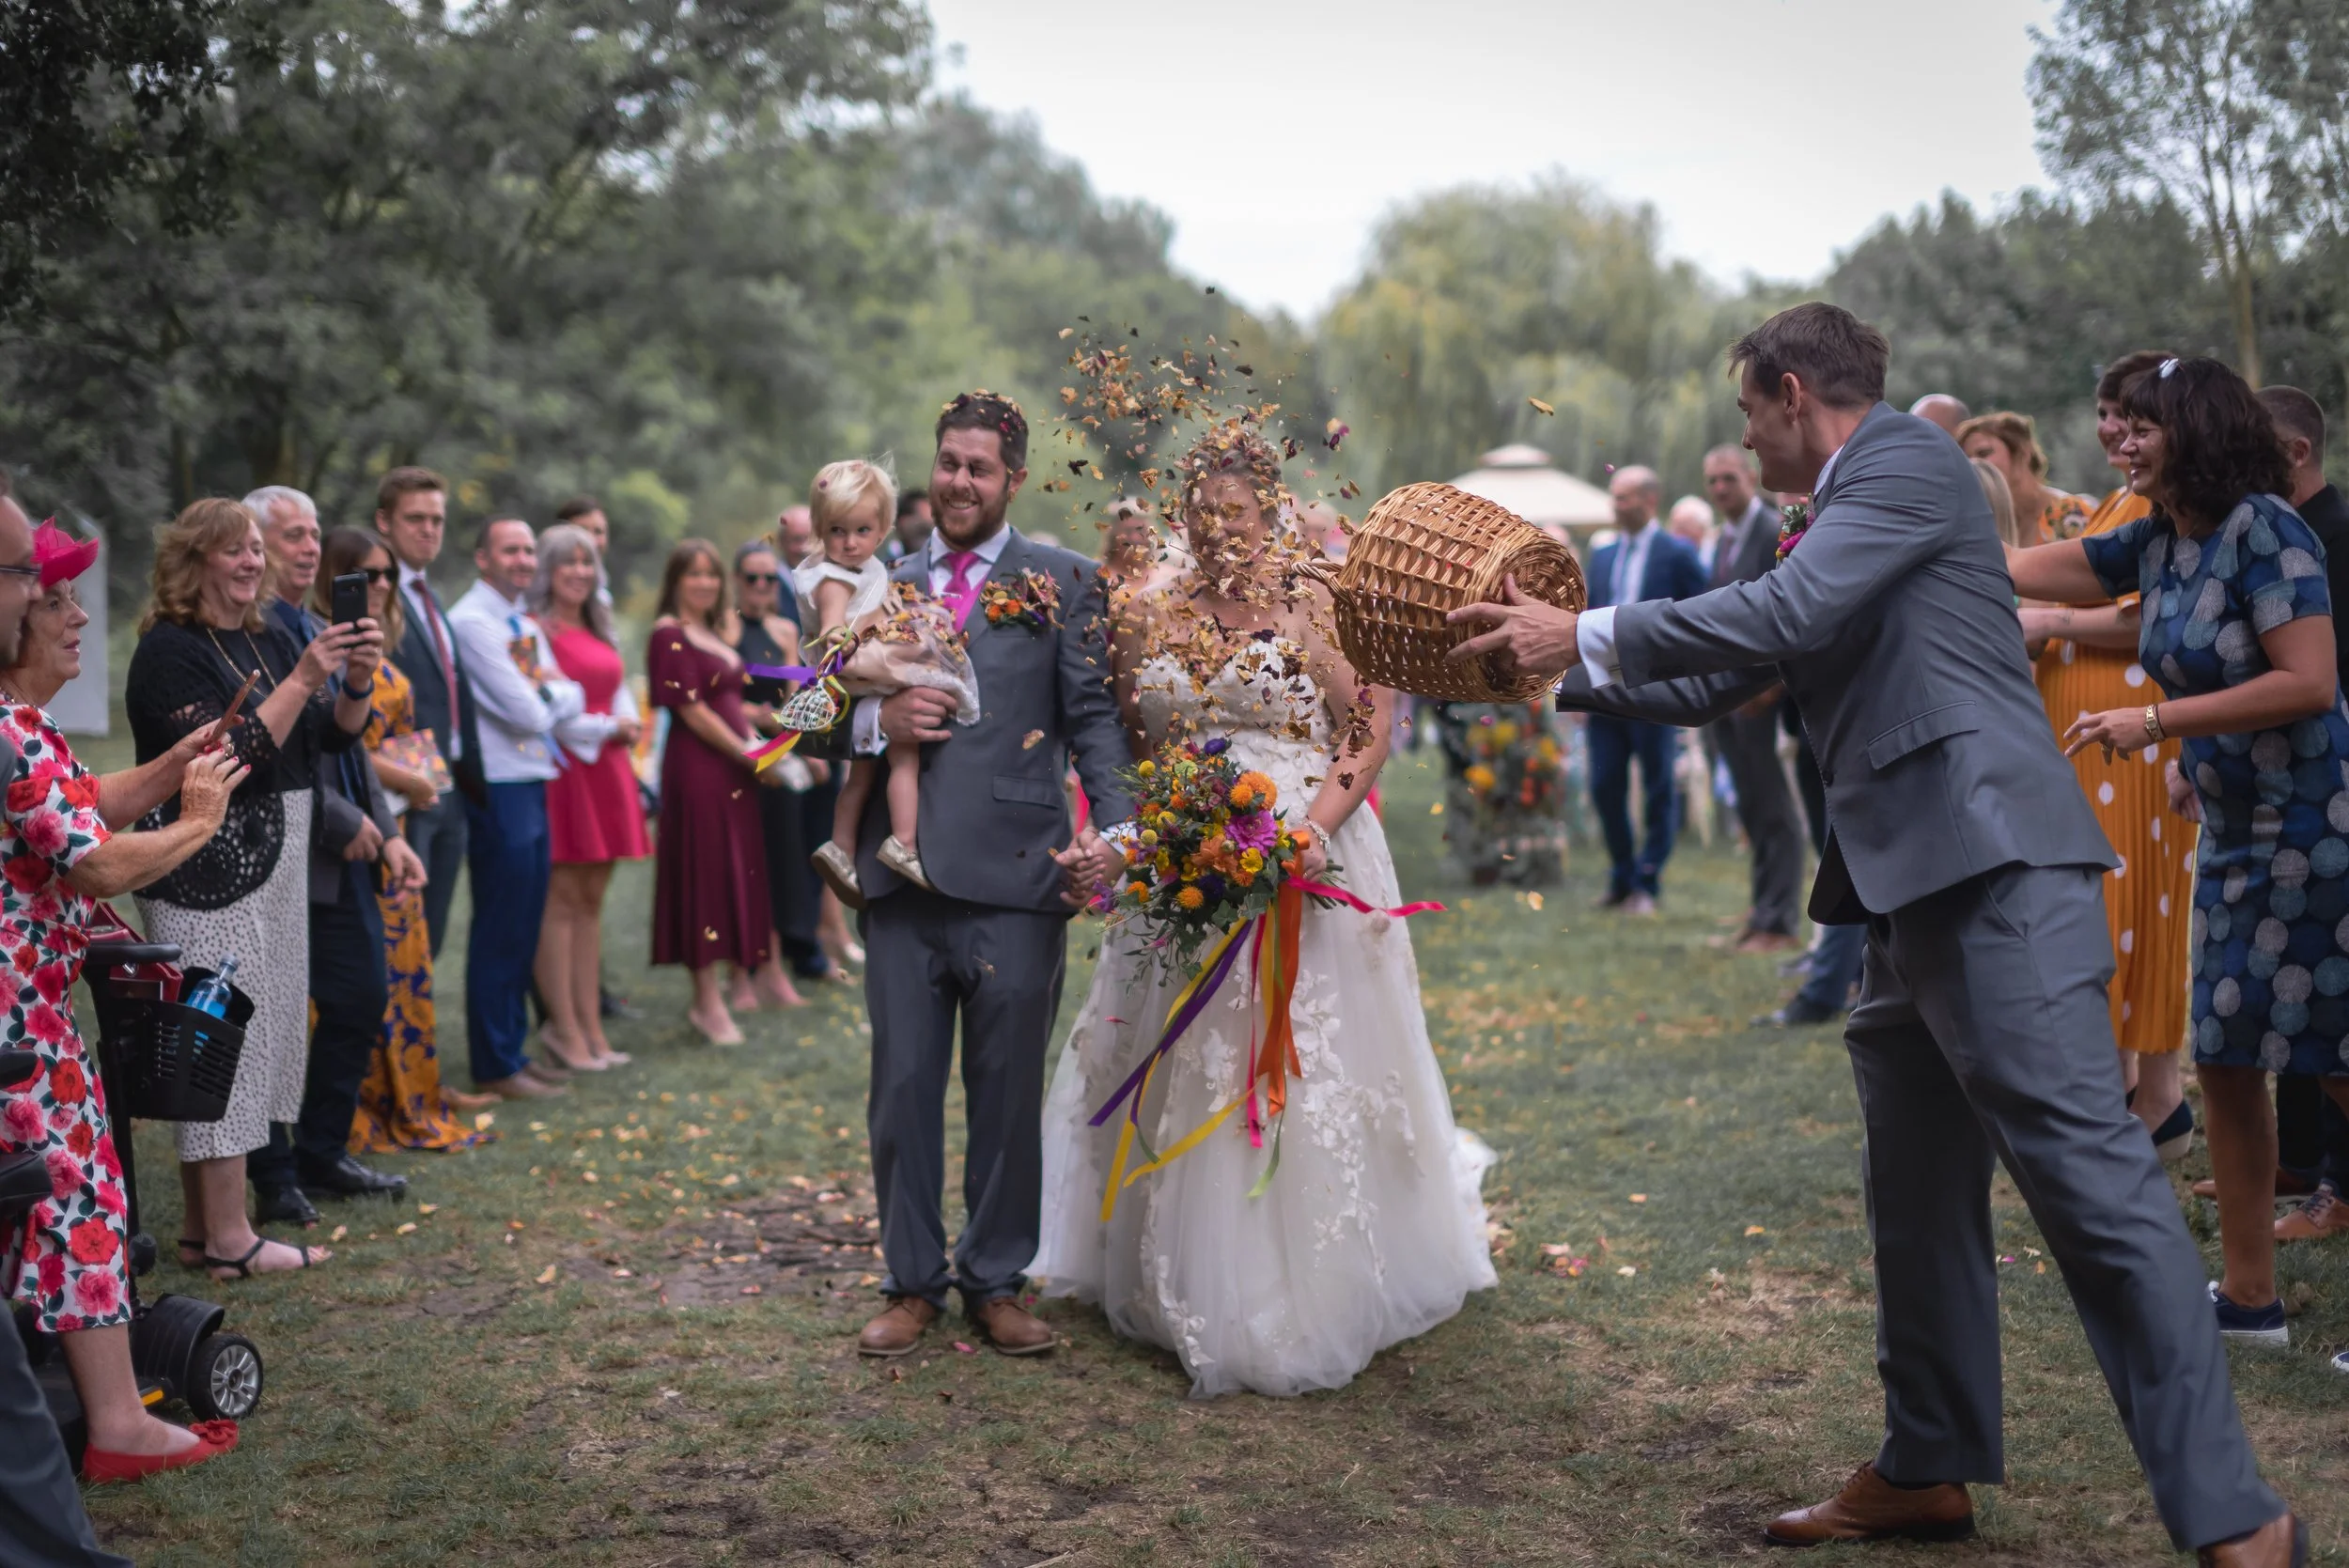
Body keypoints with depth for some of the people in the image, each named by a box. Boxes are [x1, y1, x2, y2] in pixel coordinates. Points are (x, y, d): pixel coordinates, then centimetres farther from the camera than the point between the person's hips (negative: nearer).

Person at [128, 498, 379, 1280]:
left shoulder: (267, 640, 12)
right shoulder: (169, 651, -11)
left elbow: (337, 737, 13)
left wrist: (356, 680, -6)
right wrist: (301, 680, -22)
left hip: (275, 865, 8)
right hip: (206, 876, -8)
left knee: (245, 1042, 10)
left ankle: (201, 1229, 18)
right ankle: (228, 1239, 1)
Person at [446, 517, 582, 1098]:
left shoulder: (527, 625, 15)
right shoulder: (472, 622, -13)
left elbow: (570, 702, 11)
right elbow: (526, 713, -18)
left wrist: (553, 692, -8)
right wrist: (553, 695, 0)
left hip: (533, 784, 9)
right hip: (499, 789, -9)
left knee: (525, 929, 14)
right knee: (499, 932, -2)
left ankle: (514, 1050, 24)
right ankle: (494, 1067, 7)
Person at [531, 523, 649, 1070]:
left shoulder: (600, 630, 19)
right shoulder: (535, 629, -6)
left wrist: (626, 726, -1)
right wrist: (607, 728, -8)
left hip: (606, 771, 8)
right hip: (561, 770, -7)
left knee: (592, 900, 8)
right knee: (560, 899, -5)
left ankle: (591, 1027, 11)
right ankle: (565, 1029, 0)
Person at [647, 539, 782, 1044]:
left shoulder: (714, 633, 16)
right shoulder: (671, 634, -11)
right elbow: (694, 712, -15)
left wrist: (757, 746, 5)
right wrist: (750, 754, -11)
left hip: (735, 766, 9)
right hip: (697, 766, -8)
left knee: (741, 870, 14)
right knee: (704, 872, -3)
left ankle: (744, 975, 26)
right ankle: (706, 998, 4)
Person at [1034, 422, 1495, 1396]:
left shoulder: (1323, 605, 0)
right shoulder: (1151, 617, 10)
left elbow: (1370, 732, -4)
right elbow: (1124, 748, 14)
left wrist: (1317, 828, -18)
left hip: (1304, 869, -3)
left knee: (1303, 1078, -2)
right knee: (1181, 1083, 7)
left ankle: (1313, 1297, 12)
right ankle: (1190, 1290, 23)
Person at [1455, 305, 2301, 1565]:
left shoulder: (1906, 458, -4)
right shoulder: (1831, 524, 23)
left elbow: (1781, 616, -17)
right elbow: (1713, 682, 29)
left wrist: (1587, 634, -11)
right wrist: (1562, 668, 26)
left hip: (1990, 869, -10)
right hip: (1913, 892, 10)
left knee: (2088, 1173, -11)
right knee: (1916, 1198, 16)